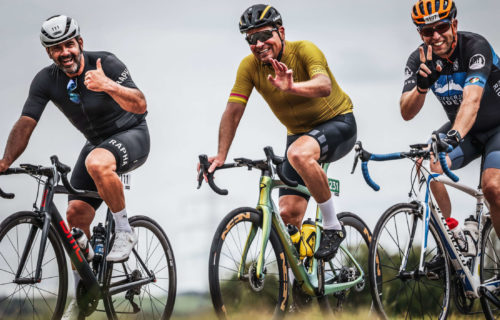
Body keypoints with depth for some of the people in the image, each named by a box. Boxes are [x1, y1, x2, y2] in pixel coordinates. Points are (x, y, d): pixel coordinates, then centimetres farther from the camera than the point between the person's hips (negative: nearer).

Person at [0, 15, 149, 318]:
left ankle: (124, 232, -18)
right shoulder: (46, 80, -12)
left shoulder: (105, 63, -23)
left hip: (131, 136, -5)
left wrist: (109, 86, -47)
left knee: (97, 162, -39)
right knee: (76, 214, -7)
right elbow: (25, 124, -17)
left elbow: (140, 104, -29)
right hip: (97, 142, 5)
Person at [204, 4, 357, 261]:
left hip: (337, 124, -5)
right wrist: (220, 156, -24)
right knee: (288, 213, -8)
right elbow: (233, 111, -12)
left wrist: (291, 87, -61)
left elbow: (324, 85, -42)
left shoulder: (304, 50, -23)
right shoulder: (250, 66, -11)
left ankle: (333, 227, -22)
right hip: (299, 132, 5)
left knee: (299, 153, -37)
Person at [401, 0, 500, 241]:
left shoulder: (476, 46, -28)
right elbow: (407, 113, -19)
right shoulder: (419, 60, -12)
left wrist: (454, 136, -59)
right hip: (462, 130, 5)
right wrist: (422, 86, -39)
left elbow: (472, 99, -43)